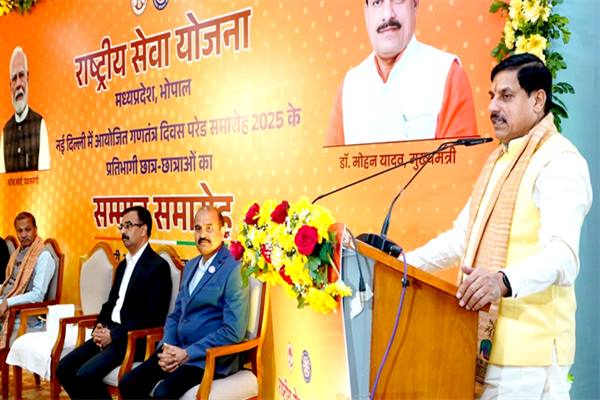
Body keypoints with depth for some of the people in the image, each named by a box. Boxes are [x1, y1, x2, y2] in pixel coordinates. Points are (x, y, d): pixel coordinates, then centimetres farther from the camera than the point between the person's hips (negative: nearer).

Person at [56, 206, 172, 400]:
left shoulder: (158, 266, -10)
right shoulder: (123, 264, 19)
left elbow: (153, 317, -16)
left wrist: (113, 335, -17)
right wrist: (100, 327, 1)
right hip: (109, 333, 9)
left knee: (86, 374, -24)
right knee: (64, 369, -5)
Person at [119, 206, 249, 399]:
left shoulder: (233, 270, -11)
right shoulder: (190, 266, 14)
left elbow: (233, 332, -17)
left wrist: (187, 354, -17)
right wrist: (167, 347, -2)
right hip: (178, 352, 7)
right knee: (128, 384, -9)